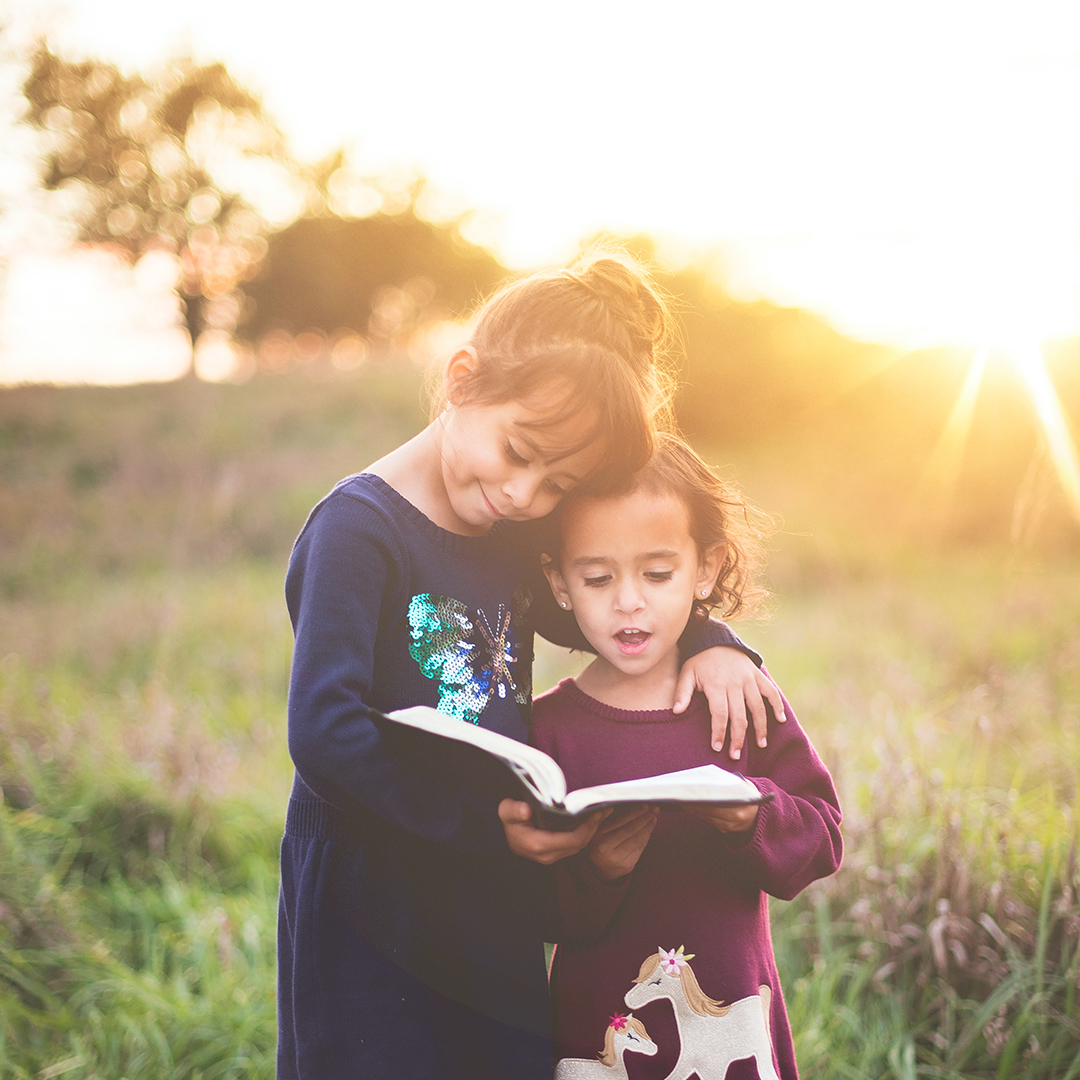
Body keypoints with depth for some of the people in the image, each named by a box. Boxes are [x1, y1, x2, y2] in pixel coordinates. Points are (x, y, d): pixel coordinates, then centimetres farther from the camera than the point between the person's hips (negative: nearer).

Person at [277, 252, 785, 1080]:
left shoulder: (512, 535, 6)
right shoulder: (358, 530, -17)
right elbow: (324, 733, -24)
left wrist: (707, 641, 3)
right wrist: (480, 824, -26)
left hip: (503, 914, 7)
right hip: (374, 926, -7)